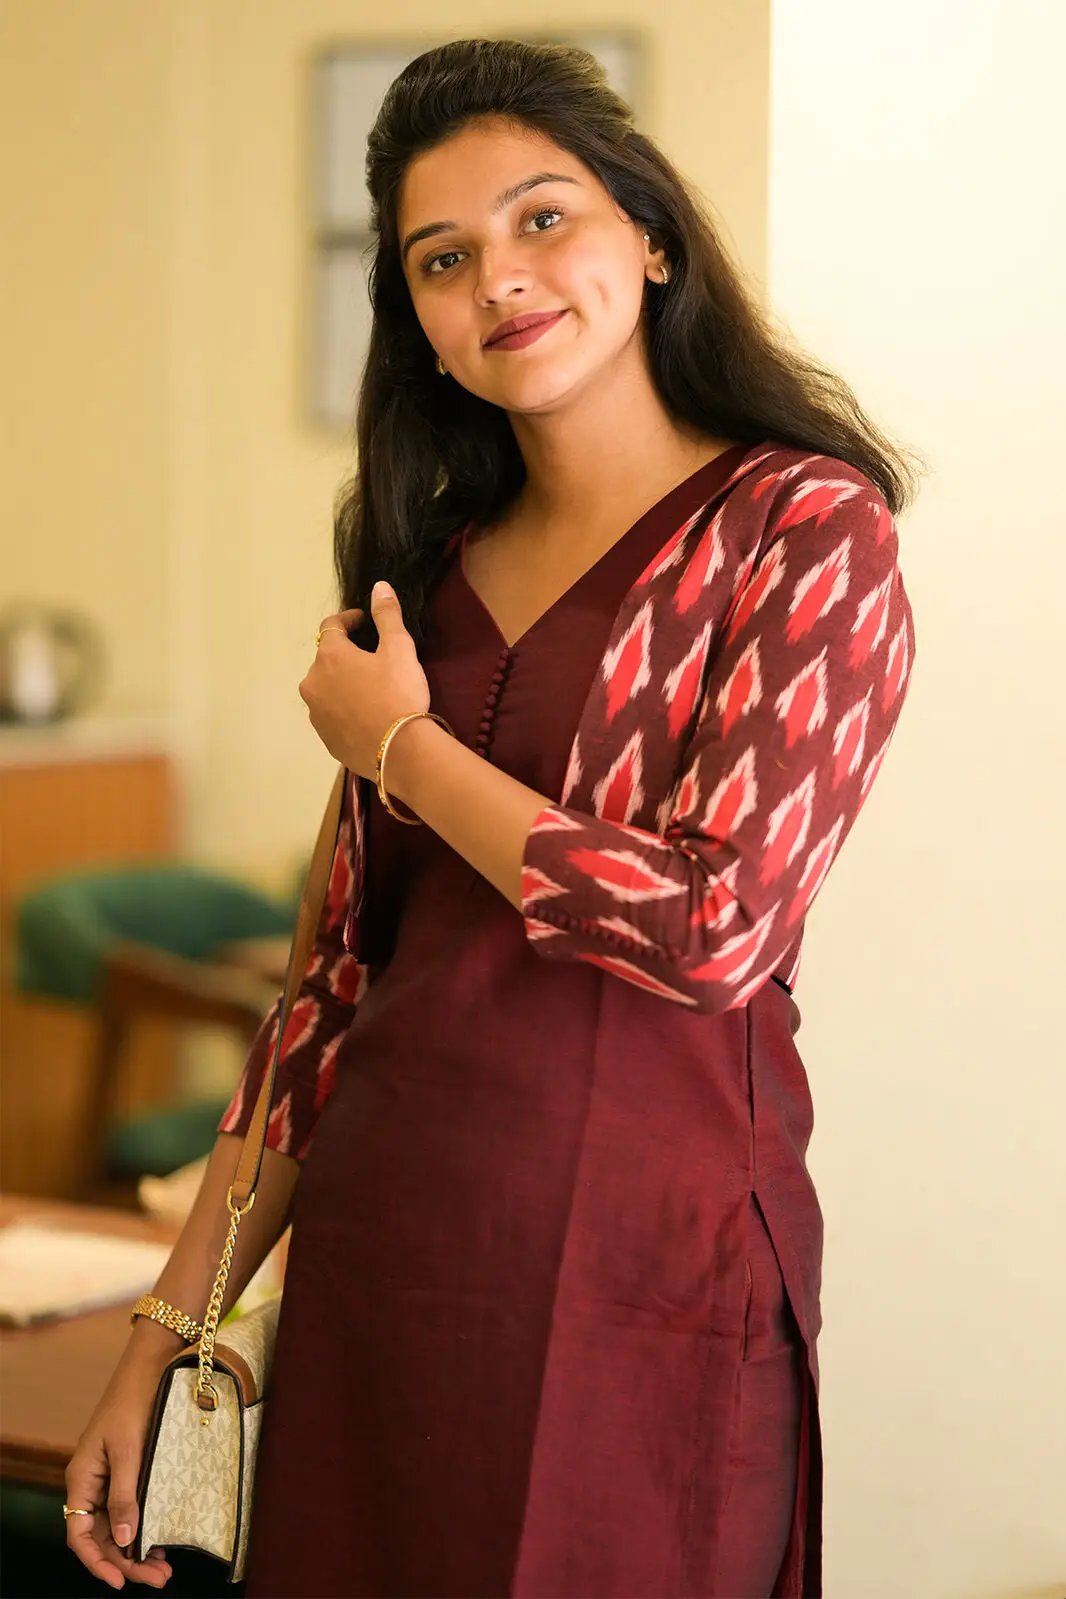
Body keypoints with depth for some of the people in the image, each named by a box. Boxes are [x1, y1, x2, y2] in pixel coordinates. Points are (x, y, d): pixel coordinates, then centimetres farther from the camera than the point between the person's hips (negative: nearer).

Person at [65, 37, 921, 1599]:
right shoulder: (429, 572, 11)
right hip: (374, 1263, 5)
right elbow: (344, 983, 13)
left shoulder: (808, 530, -6)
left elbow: (715, 927, -18)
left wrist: (401, 747, -5)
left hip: (638, 1270, -5)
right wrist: (171, 1325, 10)